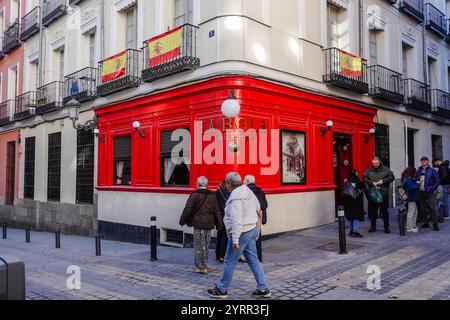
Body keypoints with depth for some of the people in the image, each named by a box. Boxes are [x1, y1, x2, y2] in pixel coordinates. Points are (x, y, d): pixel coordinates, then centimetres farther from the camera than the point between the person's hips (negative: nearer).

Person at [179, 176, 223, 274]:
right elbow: (217, 211, 11)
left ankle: (200, 267, 4)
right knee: (206, 247, 13)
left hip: (198, 223, -5)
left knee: (198, 246, 3)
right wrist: (219, 225, 16)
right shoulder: (212, 195, 8)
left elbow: (188, 208, -8)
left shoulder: (195, 194, -8)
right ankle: (205, 266, 19)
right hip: (209, 224, 5)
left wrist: (182, 220, 2)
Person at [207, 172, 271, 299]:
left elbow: (236, 220, -27)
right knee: (253, 260, 15)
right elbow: (258, 208, 21)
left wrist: (235, 239, -25)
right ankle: (263, 289, 19)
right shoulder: (248, 192, 8)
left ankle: (221, 290, 17)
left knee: (230, 262, 4)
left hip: (241, 232, -9)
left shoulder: (236, 197, -21)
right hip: (252, 230, 9)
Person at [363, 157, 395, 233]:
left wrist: (383, 181, -13)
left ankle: (386, 227, 15)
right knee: (372, 211, 7)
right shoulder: (368, 170, 4)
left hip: (384, 193, -1)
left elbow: (392, 177, 1)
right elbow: (364, 179, 1)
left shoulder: (386, 169, 2)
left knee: (385, 211, 6)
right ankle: (373, 227, 18)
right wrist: (372, 183, -14)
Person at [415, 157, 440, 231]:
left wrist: (432, 189, -9)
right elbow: (415, 180, 19)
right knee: (422, 208, 9)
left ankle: (435, 224, -4)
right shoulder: (418, 171, 12)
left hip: (429, 192, -4)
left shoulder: (432, 171, 0)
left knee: (432, 208, -8)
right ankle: (426, 223, 19)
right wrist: (417, 182, -3)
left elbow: (437, 181, -2)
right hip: (421, 192, 5)